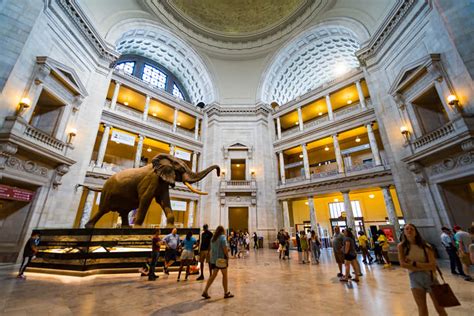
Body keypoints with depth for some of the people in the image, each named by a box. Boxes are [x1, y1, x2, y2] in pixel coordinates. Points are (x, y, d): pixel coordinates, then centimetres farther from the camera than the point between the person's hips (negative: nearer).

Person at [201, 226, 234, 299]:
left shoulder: (213, 238, 10)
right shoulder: (222, 237, -12)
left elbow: (212, 249, 14)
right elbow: (225, 248, -18)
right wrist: (227, 256, -6)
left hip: (213, 259, 7)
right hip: (221, 258, -7)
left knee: (213, 275, 14)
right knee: (225, 275, 8)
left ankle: (205, 292, 10)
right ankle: (226, 293, 18)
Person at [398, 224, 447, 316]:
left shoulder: (425, 246, -7)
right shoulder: (401, 246, -6)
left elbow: (432, 265, -13)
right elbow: (403, 264, -13)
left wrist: (414, 263, -16)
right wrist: (424, 267, -13)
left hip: (430, 277, 1)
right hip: (415, 279, 0)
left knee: (439, 308, 13)